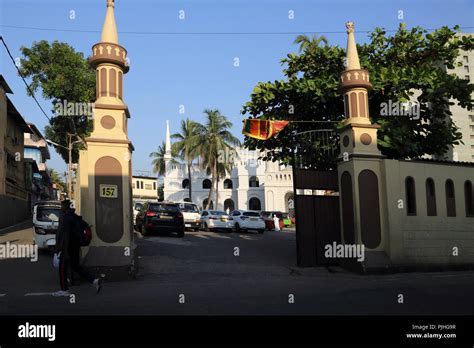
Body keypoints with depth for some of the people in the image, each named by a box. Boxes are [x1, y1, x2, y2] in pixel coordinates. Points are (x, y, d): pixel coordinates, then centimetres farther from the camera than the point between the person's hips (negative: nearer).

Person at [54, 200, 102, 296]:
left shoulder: (65, 218, -17)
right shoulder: (74, 216, 13)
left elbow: (66, 235, -21)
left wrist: (65, 250, -22)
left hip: (68, 247, -9)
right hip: (75, 247, 9)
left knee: (63, 268, 4)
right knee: (75, 266, 14)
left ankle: (64, 290, 13)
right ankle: (94, 281, 5)